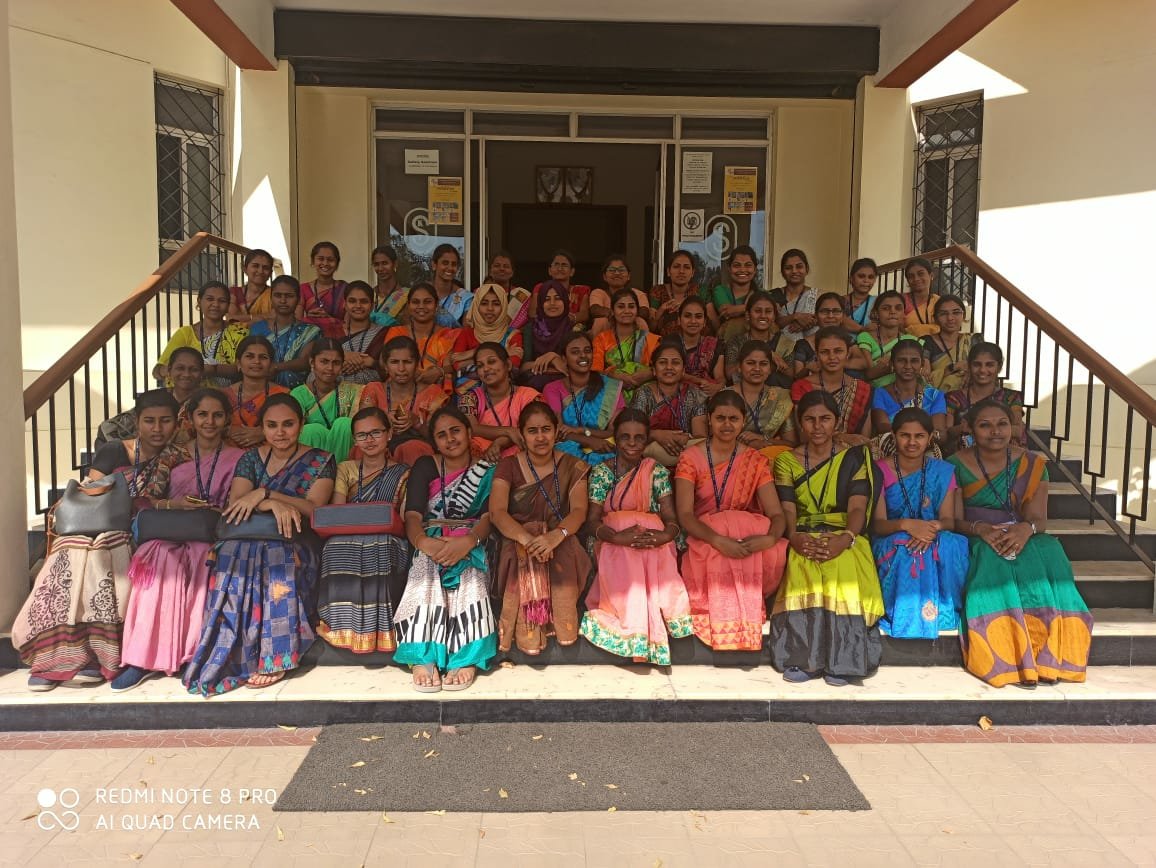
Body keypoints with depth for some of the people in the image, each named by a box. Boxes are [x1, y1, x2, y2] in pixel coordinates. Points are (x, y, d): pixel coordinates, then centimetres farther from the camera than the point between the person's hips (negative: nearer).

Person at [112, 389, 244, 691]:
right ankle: (145, 657, -31)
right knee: (162, 561, -33)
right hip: (171, 534, 1)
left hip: (213, 537, -1)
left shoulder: (238, 458, 10)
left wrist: (212, 510, -12)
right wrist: (173, 504, -8)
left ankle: (192, 654, -29)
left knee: (201, 562, -36)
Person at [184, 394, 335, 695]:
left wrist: (265, 494, -17)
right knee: (230, 558, -33)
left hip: (294, 543, -2)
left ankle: (274, 657, -28)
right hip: (250, 539, 2)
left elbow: (314, 509, -7)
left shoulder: (321, 461, 7)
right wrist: (275, 504, -21)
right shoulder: (251, 459, 14)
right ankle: (238, 655, -28)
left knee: (279, 562, -37)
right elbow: (234, 505, -2)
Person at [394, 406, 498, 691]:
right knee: (425, 572, -33)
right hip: (431, 544, 1)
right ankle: (423, 658, -41)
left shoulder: (488, 472, 8)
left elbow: (489, 516, -6)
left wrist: (468, 541, -31)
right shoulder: (425, 467, 11)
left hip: (471, 546, 0)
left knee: (470, 577, -34)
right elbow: (412, 514, -4)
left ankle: (466, 657, -38)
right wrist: (423, 541, -29)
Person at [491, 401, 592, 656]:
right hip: (519, 541, 0)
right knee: (527, 576, -34)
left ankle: (561, 628, -9)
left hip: (560, 541, 0)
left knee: (563, 582, -34)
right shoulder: (508, 466, 4)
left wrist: (556, 535, -32)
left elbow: (579, 510, -7)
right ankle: (529, 635, -11)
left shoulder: (573, 468, 7)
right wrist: (528, 539, -32)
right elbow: (497, 511, -11)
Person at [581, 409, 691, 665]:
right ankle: (639, 640, -25)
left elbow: (671, 518, 3)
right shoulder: (601, 472, 8)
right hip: (614, 542, -1)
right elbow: (592, 521, 1)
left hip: (654, 541, 1)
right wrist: (618, 537, -20)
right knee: (628, 571, -32)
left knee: (661, 569, -31)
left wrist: (664, 535, -22)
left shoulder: (658, 472, 10)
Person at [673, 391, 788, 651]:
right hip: (704, 539, -2)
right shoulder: (690, 458, -1)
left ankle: (751, 605, -8)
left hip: (749, 535, 2)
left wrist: (770, 538, -29)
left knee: (778, 552, -30)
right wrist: (718, 540, -32)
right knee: (716, 557, -37)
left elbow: (776, 514, -4)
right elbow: (685, 515, -13)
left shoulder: (755, 461, 6)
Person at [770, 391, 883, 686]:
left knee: (844, 570, -36)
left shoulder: (854, 457, 11)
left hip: (846, 538, 0)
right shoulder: (786, 461, 14)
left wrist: (845, 540, -25)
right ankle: (802, 658, -27)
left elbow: (857, 508, -3)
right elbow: (786, 510, 0)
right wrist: (795, 537, -24)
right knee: (803, 570, -36)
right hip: (804, 538, 1)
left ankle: (840, 660, -25)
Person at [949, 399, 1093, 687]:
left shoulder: (1032, 465, 6)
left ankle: (1046, 658, -30)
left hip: (1023, 540, 2)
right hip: (975, 543, -2)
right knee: (992, 564, -37)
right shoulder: (956, 466, -1)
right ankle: (1012, 661, -36)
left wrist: (1026, 528, -28)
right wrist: (980, 529, -27)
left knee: (1048, 558, -33)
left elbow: (1039, 518, -3)